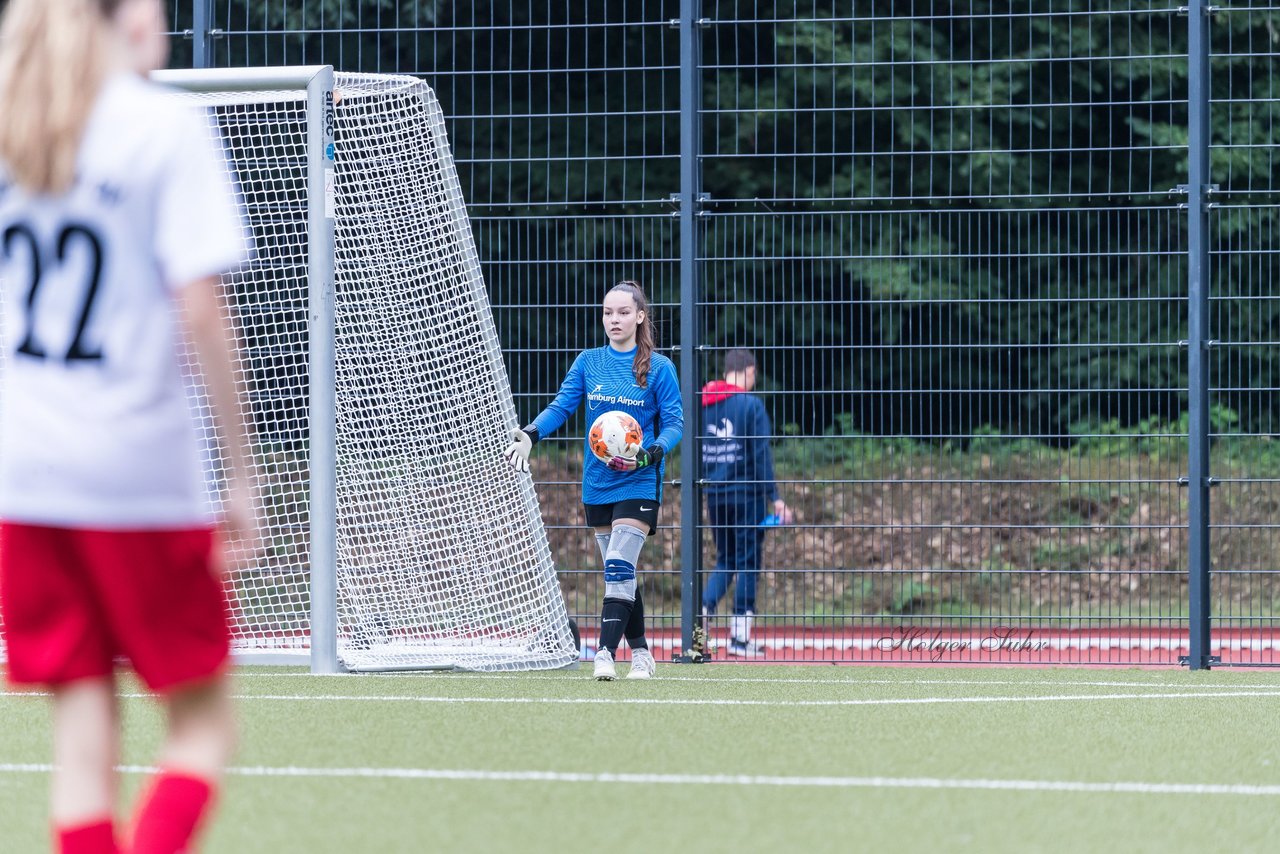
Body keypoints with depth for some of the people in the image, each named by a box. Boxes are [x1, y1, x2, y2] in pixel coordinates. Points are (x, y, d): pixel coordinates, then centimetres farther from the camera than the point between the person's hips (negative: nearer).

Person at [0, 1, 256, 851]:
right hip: (143, 473, -5)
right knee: (204, 722, 6)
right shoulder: (166, 126, -7)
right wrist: (241, 473, -9)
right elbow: (200, 309, -13)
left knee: (83, 727, 6)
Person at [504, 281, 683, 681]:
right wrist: (529, 434, -16)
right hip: (598, 483, 4)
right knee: (620, 573, 10)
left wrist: (649, 454, -21)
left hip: (639, 482, -4)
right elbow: (562, 405, 2)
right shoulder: (589, 362, 6)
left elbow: (675, 422, -3)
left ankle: (606, 653, -19)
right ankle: (640, 652, 20)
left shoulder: (659, 368, -3)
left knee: (619, 568, -16)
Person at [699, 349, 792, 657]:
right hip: (746, 493, -5)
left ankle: (701, 613, -5)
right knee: (747, 562, 2)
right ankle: (740, 637, 1)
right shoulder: (750, 404, -9)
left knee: (724, 561, 17)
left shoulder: (702, 404, 7)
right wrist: (775, 497, -12)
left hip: (714, 493, 5)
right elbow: (761, 455, -12)